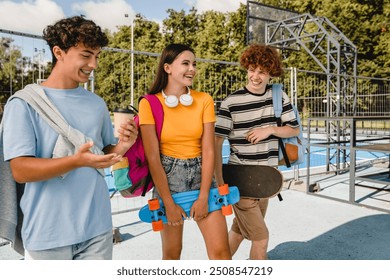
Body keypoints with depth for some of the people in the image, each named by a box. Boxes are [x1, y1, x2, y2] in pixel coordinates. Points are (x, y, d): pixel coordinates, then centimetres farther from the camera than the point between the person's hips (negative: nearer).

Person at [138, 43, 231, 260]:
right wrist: (168, 203, -10)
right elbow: (153, 157, -10)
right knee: (171, 252, 11)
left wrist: (203, 196, -9)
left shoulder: (204, 100, -1)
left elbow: (208, 150, -4)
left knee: (221, 250, -1)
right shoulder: (149, 104, -8)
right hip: (167, 178, -1)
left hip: (201, 175, 2)